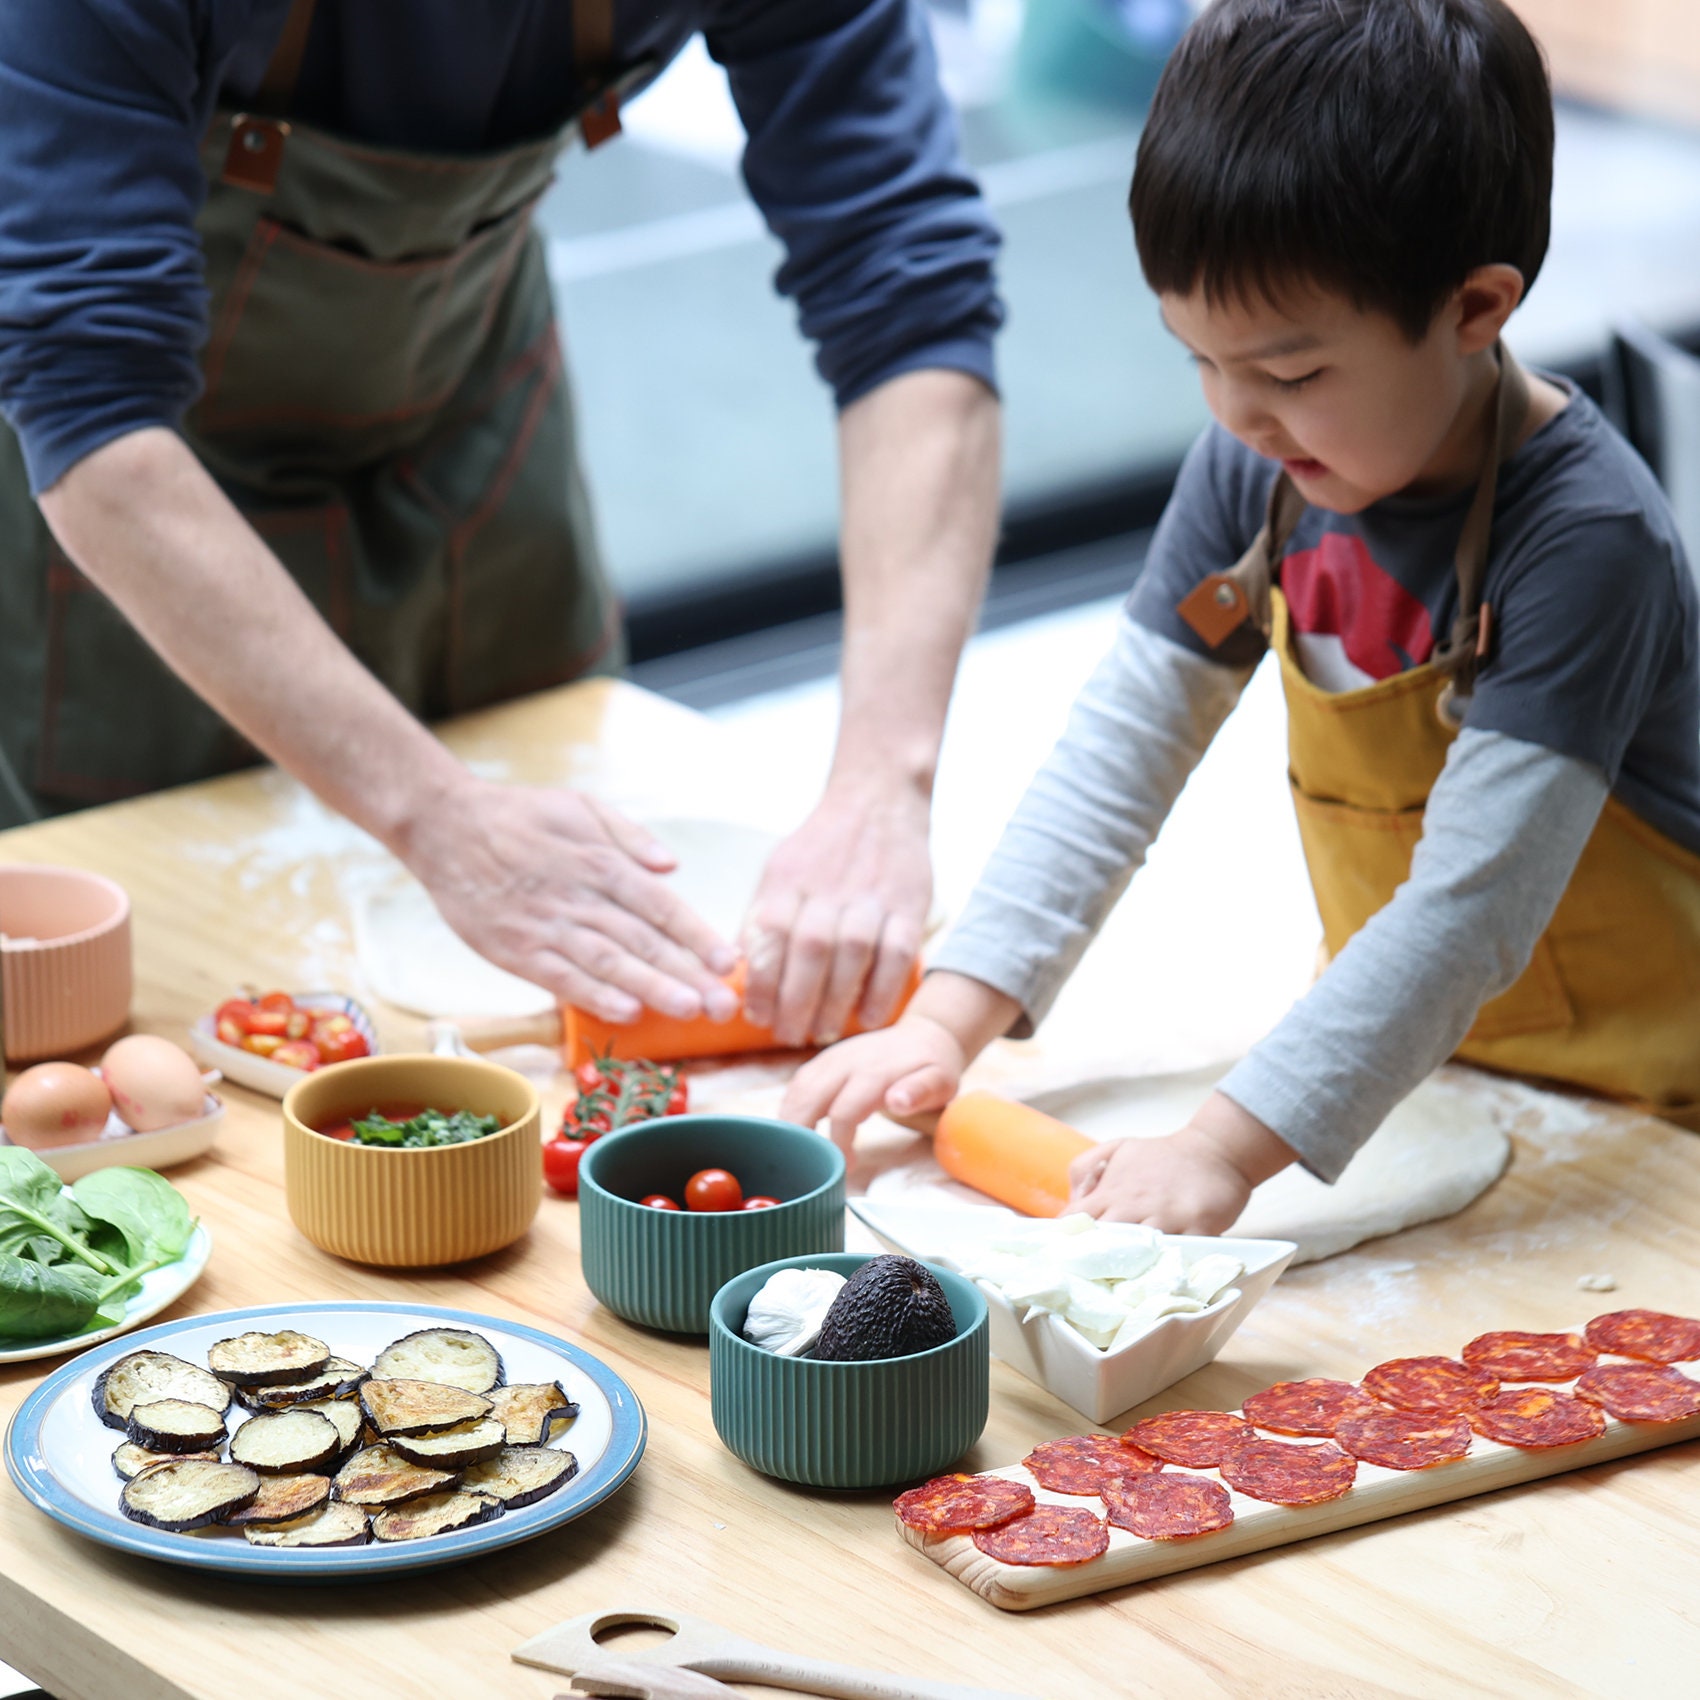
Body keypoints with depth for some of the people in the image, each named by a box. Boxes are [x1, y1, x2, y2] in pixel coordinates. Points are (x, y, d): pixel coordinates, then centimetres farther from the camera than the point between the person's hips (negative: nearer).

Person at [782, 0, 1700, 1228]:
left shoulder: (1586, 539, -25)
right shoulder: (1254, 472, -5)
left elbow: (1470, 907, -30)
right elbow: (1114, 757, -1)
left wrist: (1225, 1151, -36)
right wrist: (950, 1021, -11)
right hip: (1409, 1065, 5)